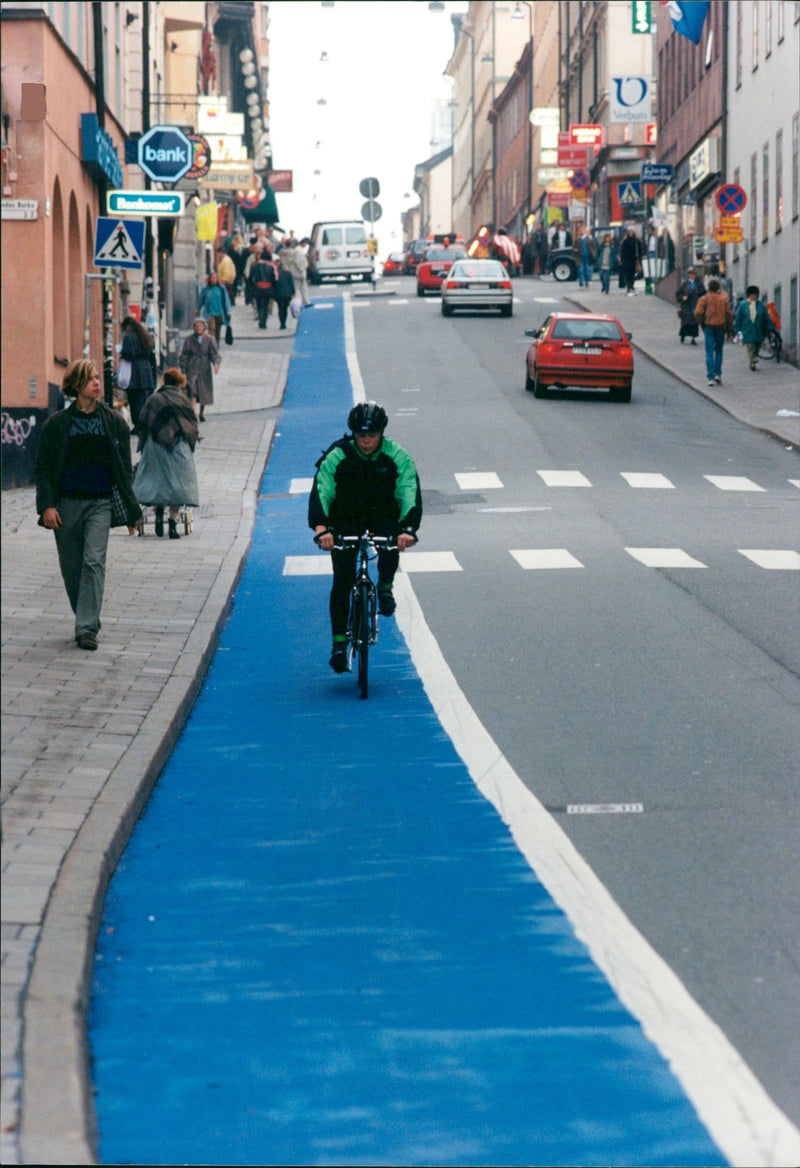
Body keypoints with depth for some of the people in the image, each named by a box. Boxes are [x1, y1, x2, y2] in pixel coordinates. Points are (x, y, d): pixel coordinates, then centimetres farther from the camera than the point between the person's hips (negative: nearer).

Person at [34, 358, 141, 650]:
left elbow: (124, 470, 11)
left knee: (94, 562, -14)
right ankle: (87, 620, 24)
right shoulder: (57, 424, 3)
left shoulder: (114, 423, 6)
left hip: (101, 504, -1)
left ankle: (87, 628, -15)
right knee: (71, 568, 5)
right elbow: (43, 469, 3)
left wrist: (130, 512, 10)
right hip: (67, 503, 1)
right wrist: (47, 505, -9)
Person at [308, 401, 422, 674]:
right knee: (342, 582, -9)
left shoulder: (397, 457, -17)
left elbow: (410, 494, -27)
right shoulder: (337, 457, -19)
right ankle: (339, 642, 0)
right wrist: (320, 527, -48)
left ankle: (385, 586, -3)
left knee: (393, 544, -32)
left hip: (384, 517, 0)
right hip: (346, 521, 0)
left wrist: (408, 528, -45)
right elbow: (321, 491, -30)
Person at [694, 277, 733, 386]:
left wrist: (701, 323, 6)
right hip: (721, 327, 2)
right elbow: (729, 314, 1)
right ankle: (718, 374, 9)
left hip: (708, 327, -2)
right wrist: (729, 330, 7)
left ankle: (711, 377, -8)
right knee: (719, 351, 17)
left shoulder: (704, 299, -4)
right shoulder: (724, 298, 3)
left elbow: (698, 313, -12)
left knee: (709, 352, -1)